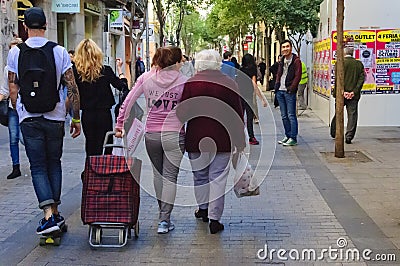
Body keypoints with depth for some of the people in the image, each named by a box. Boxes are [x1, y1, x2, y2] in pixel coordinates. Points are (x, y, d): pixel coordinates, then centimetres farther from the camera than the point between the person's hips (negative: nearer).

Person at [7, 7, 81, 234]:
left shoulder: (15, 52, -1)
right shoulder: (59, 51, -4)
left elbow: (13, 90, 1)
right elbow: (72, 88, -4)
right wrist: (76, 118, 3)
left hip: (29, 119, 0)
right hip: (55, 118, 0)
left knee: (38, 167, 5)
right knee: (54, 164, 14)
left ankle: (49, 215, -9)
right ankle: (56, 213, 19)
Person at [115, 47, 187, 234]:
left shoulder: (146, 78, 0)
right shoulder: (183, 82, -6)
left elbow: (128, 102, -2)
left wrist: (120, 124, 5)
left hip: (151, 134, 3)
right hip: (174, 134, -3)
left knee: (158, 174, 18)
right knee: (170, 177, 2)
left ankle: (163, 215, 30)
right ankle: (164, 220, -1)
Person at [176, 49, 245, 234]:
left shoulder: (190, 84, -4)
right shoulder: (229, 84, -1)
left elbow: (181, 113, -3)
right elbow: (238, 115, 2)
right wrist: (240, 141, 10)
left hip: (196, 139, 1)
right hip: (222, 140, 0)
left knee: (200, 176, 19)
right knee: (218, 178, 3)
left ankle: (203, 208, 33)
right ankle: (214, 218, 2)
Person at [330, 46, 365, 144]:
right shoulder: (359, 64, 4)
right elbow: (362, 78, -2)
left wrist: (342, 92, -12)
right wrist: (354, 92, -6)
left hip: (342, 94, -1)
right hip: (354, 95, 1)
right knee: (352, 115, 5)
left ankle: (334, 133, 26)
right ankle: (349, 136, 0)